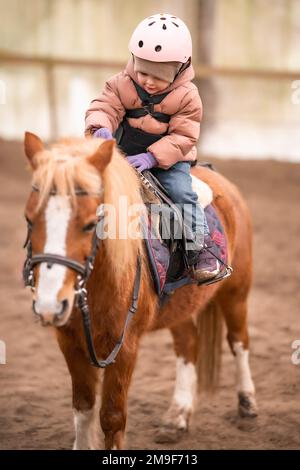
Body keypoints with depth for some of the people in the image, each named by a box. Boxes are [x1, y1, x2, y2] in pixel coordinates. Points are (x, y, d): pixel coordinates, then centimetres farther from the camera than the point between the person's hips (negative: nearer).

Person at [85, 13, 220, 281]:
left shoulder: (187, 96, -14)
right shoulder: (121, 85, -8)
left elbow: (183, 137, -17)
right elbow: (103, 108, -12)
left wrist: (153, 157, -31)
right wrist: (101, 128, -38)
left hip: (169, 159, -2)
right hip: (124, 153, 2)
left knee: (182, 192, -20)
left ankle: (200, 248, -8)